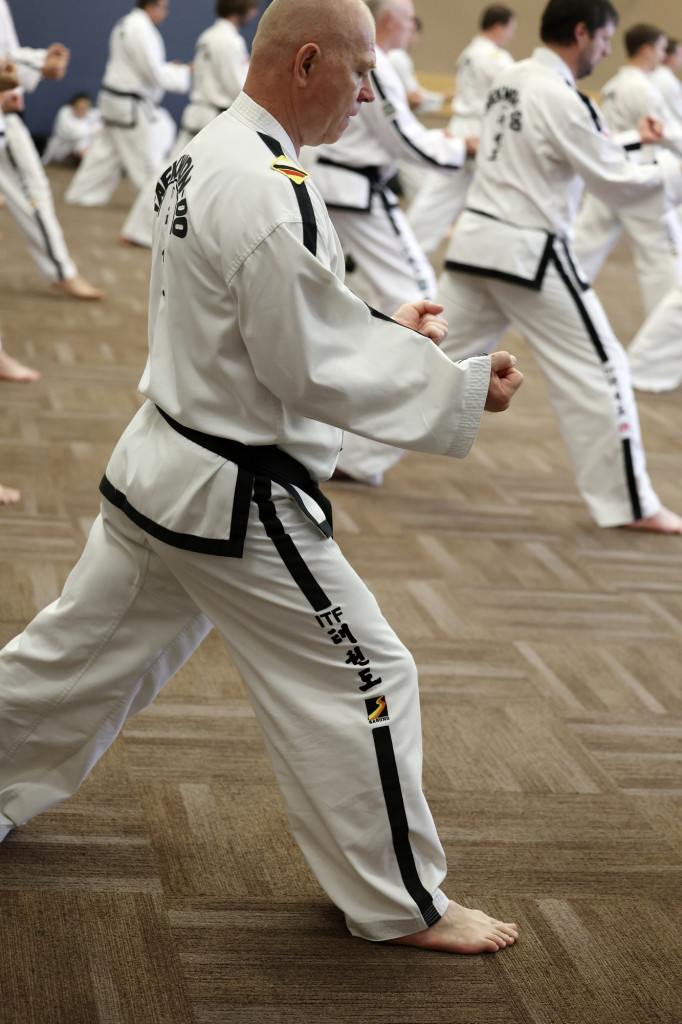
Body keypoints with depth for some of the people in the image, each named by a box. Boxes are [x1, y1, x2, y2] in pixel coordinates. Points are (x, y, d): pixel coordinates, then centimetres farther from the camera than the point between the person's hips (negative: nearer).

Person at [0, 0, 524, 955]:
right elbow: (315, 368, -23)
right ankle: (403, 903, 15)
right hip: (238, 501, -10)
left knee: (84, 649, 22)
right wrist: (464, 390, -18)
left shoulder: (209, 156, 9)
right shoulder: (269, 193, -25)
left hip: (162, 469, 10)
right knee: (362, 679, 2)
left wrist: (383, 327, 9)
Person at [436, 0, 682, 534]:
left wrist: (633, 140, 18)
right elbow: (619, 185, -13)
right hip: (528, 257, -8)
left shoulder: (512, 80, 11)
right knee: (599, 371, 1)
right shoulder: (559, 98, -16)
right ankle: (631, 505, 7)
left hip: (477, 241, 8)